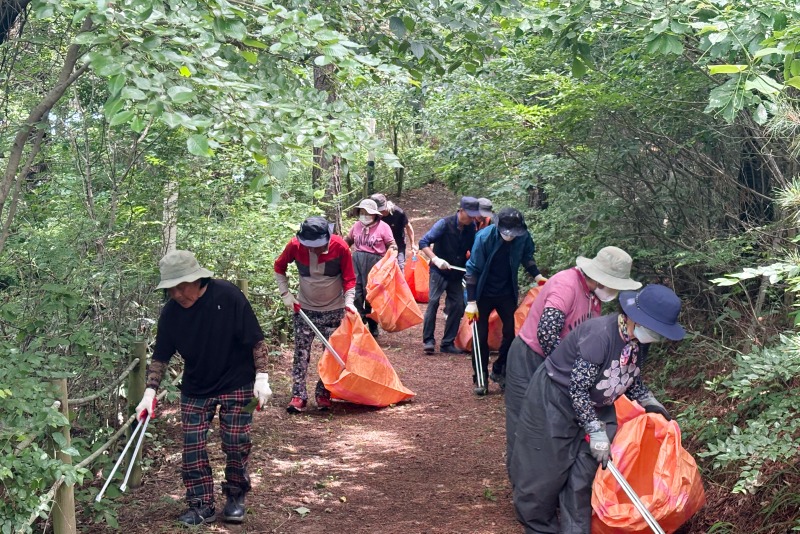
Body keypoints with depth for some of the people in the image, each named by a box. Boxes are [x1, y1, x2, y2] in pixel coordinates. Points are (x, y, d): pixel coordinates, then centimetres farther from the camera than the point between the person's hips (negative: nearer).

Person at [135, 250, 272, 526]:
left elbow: (256, 340, -15)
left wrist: (262, 378, -17)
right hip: (195, 389, 3)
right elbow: (160, 356, 0)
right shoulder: (170, 312, -10)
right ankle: (202, 505, 12)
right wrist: (150, 392, -8)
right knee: (192, 448, -1)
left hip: (237, 386, -3)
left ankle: (236, 498, 23)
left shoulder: (228, 295, -21)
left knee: (236, 445, 1)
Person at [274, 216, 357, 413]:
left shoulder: (340, 247, -20)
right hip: (304, 308, 1)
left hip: (334, 309, 0)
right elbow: (279, 267, 1)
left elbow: (349, 278, -10)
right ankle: (298, 396, 2)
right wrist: (285, 294, -5)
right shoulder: (295, 245, -17)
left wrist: (349, 301, -23)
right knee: (301, 353, -2)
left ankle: (324, 394, 17)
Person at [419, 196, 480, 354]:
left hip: (456, 273, 5)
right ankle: (428, 340, -4)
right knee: (433, 302, -13)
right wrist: (436, 259, -31)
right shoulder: (445, 224, -17)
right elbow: (423, 242, -18)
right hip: (439, 271, -5)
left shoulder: (471, 228, -4)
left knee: (458, 305, 0)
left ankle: (448, 343, 10)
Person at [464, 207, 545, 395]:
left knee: (511, 332, 1)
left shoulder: (523, 237, -16)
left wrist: (537, 275, -6)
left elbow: (527, 258, 8)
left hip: (507, 293, 3)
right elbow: (473, 270, -17)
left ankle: (499, 370, 21)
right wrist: (471, 301, -18)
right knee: (481, 336, 1)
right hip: (484, 293, -3)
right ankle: (480, 378, 13)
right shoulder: (485, 237, -25)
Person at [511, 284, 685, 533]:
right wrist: (596, 431, -26)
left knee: (584, 474, 4)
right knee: (545, 474, 4)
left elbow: (631, 379, 13)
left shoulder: (638, 340, -7)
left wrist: (650, 403, 1)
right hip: (555, 402, -7)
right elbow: (577, 389, -29)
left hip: (594, 406, 7)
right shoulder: (600, 335, -33)